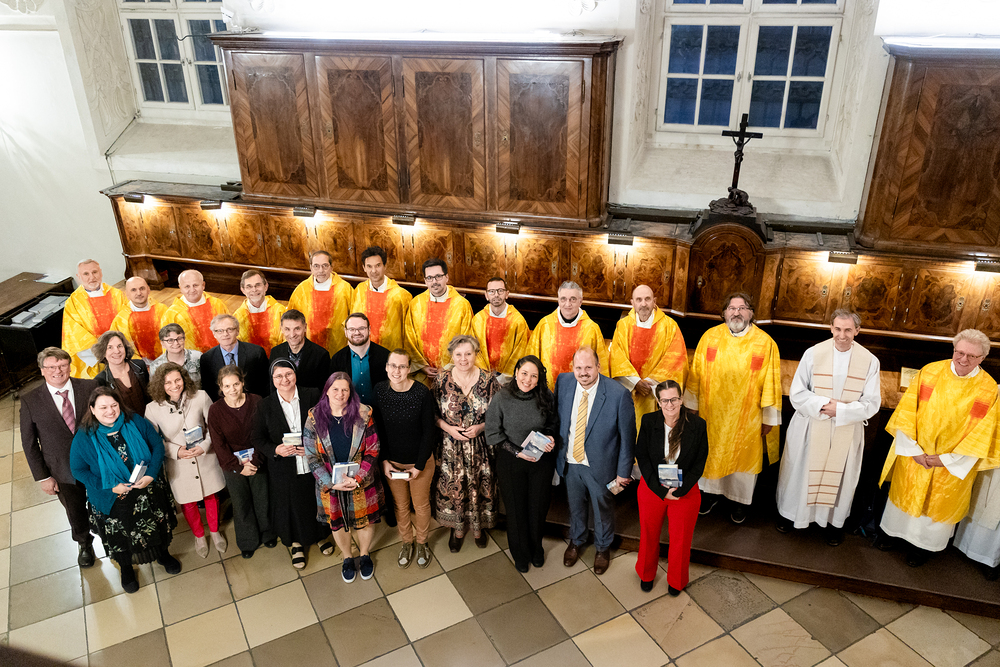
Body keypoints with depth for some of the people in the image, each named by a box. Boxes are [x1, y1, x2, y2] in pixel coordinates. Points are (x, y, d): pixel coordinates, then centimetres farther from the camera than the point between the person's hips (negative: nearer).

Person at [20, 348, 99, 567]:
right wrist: (42, 477, -5)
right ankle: (84, 545, 50)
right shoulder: (30, 401, -11)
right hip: (64, 473, 0)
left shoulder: (90, 387, -12)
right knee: (76, 514, 21)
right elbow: (29, 443, -5)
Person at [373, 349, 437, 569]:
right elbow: (379, 428, -2)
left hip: (420, 461, -2)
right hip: (392, 461, 2)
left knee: (421, 505, 18)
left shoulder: (422, 393, -22)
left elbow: (429, 431, -14)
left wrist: (419, 466, -13)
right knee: (400, 505, 20)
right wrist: (384, 460, -5)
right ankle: (406, 542, 44)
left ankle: (422, 543, 43)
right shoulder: (380, 390, -13)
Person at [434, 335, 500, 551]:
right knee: (453, 487, 11)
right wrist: (448, 428, -13)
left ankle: (478, 527, 37)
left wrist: (481, 427, -16)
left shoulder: (488, 381, -9)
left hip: (480, 446, 0)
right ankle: (457, 528, 35)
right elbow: (433, 413, 2)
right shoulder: (441, 380, -6)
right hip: (451, 446, 1)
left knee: (479, 486, 12)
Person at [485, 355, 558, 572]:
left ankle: (536, 548, 43)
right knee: (516, 509, 13)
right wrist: (517, 452, -17)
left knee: (538, 506, 16)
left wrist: (550, 437, -15)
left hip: (541, 461, 2)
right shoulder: (501, 399, -16)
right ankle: (520, 554, 38)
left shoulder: (546, 398, -10)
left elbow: (554, 423, 7)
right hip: (511, 462, -2)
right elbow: (493, 434, -11)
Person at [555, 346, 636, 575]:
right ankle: (576, 541, 56)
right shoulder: (563, 382, -14)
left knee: (603, 508, 22)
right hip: (570, 462, 3)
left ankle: (603, 547, 51)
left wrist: (623, 471, -11)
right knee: (575, 505, 27)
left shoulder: (618, 394, -26)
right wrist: (555, 446, 5)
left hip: (600, 466, -3)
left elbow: (627, 436, -16)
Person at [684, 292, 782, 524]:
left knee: (743, 456, 13)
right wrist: (693, 405, 4)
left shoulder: (765, 343, -10)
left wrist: (769, 417, -2)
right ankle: (711, 492, 39)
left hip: (747, 416, -1)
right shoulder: (710, 337, -5)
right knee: (711, 452, 17)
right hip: (712, 412, 2)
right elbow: (696, 373, 2)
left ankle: (740, 499, 35)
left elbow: (771, 383, -5)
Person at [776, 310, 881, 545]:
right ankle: (791, 512, 37)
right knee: (801, 471, 14)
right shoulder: (813, 353, -10)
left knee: (839, 475, 15)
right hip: (811, 427, 0)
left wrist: (840, 410, -18)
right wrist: (822, 404, -21)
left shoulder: (869, 361, -8)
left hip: (847, 432, 1)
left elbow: (872, 404, -6)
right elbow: (796, 394, -7)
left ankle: (834, 520, 37)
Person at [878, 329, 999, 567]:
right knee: (904, 492, 18)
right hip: (915, 455, 1)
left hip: (952, 464, -1)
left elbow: (980, 436, -10)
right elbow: (906, 413, -8)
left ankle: (923, 544, 36)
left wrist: (946, 459, -12)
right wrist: (912, 449, -12)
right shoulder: (930, 372, -10)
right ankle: (893, 530, 40)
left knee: (937, 502, 15)